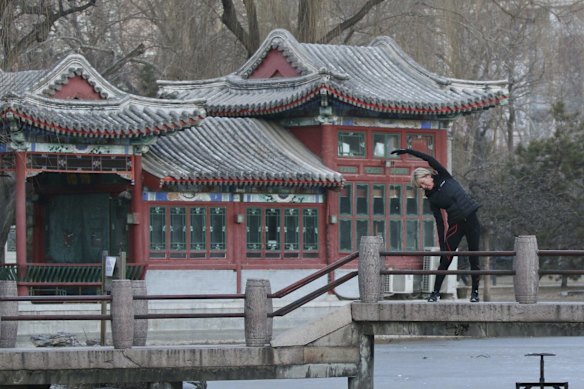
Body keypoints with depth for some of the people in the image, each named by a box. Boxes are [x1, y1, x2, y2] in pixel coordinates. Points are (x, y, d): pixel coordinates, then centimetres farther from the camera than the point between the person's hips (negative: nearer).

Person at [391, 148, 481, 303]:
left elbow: (430, 159, -11)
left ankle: (475, 292, 10)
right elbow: (440, 224, 0)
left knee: (474, 258, 0)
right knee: (445, 258, -7)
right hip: (455, 225, 1)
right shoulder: (432, 199, 1)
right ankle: (435, 292, -1)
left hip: (470, 219, -1)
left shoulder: (444, 177, -2)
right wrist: (442, 244, -5)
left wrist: (408, 151, -10)